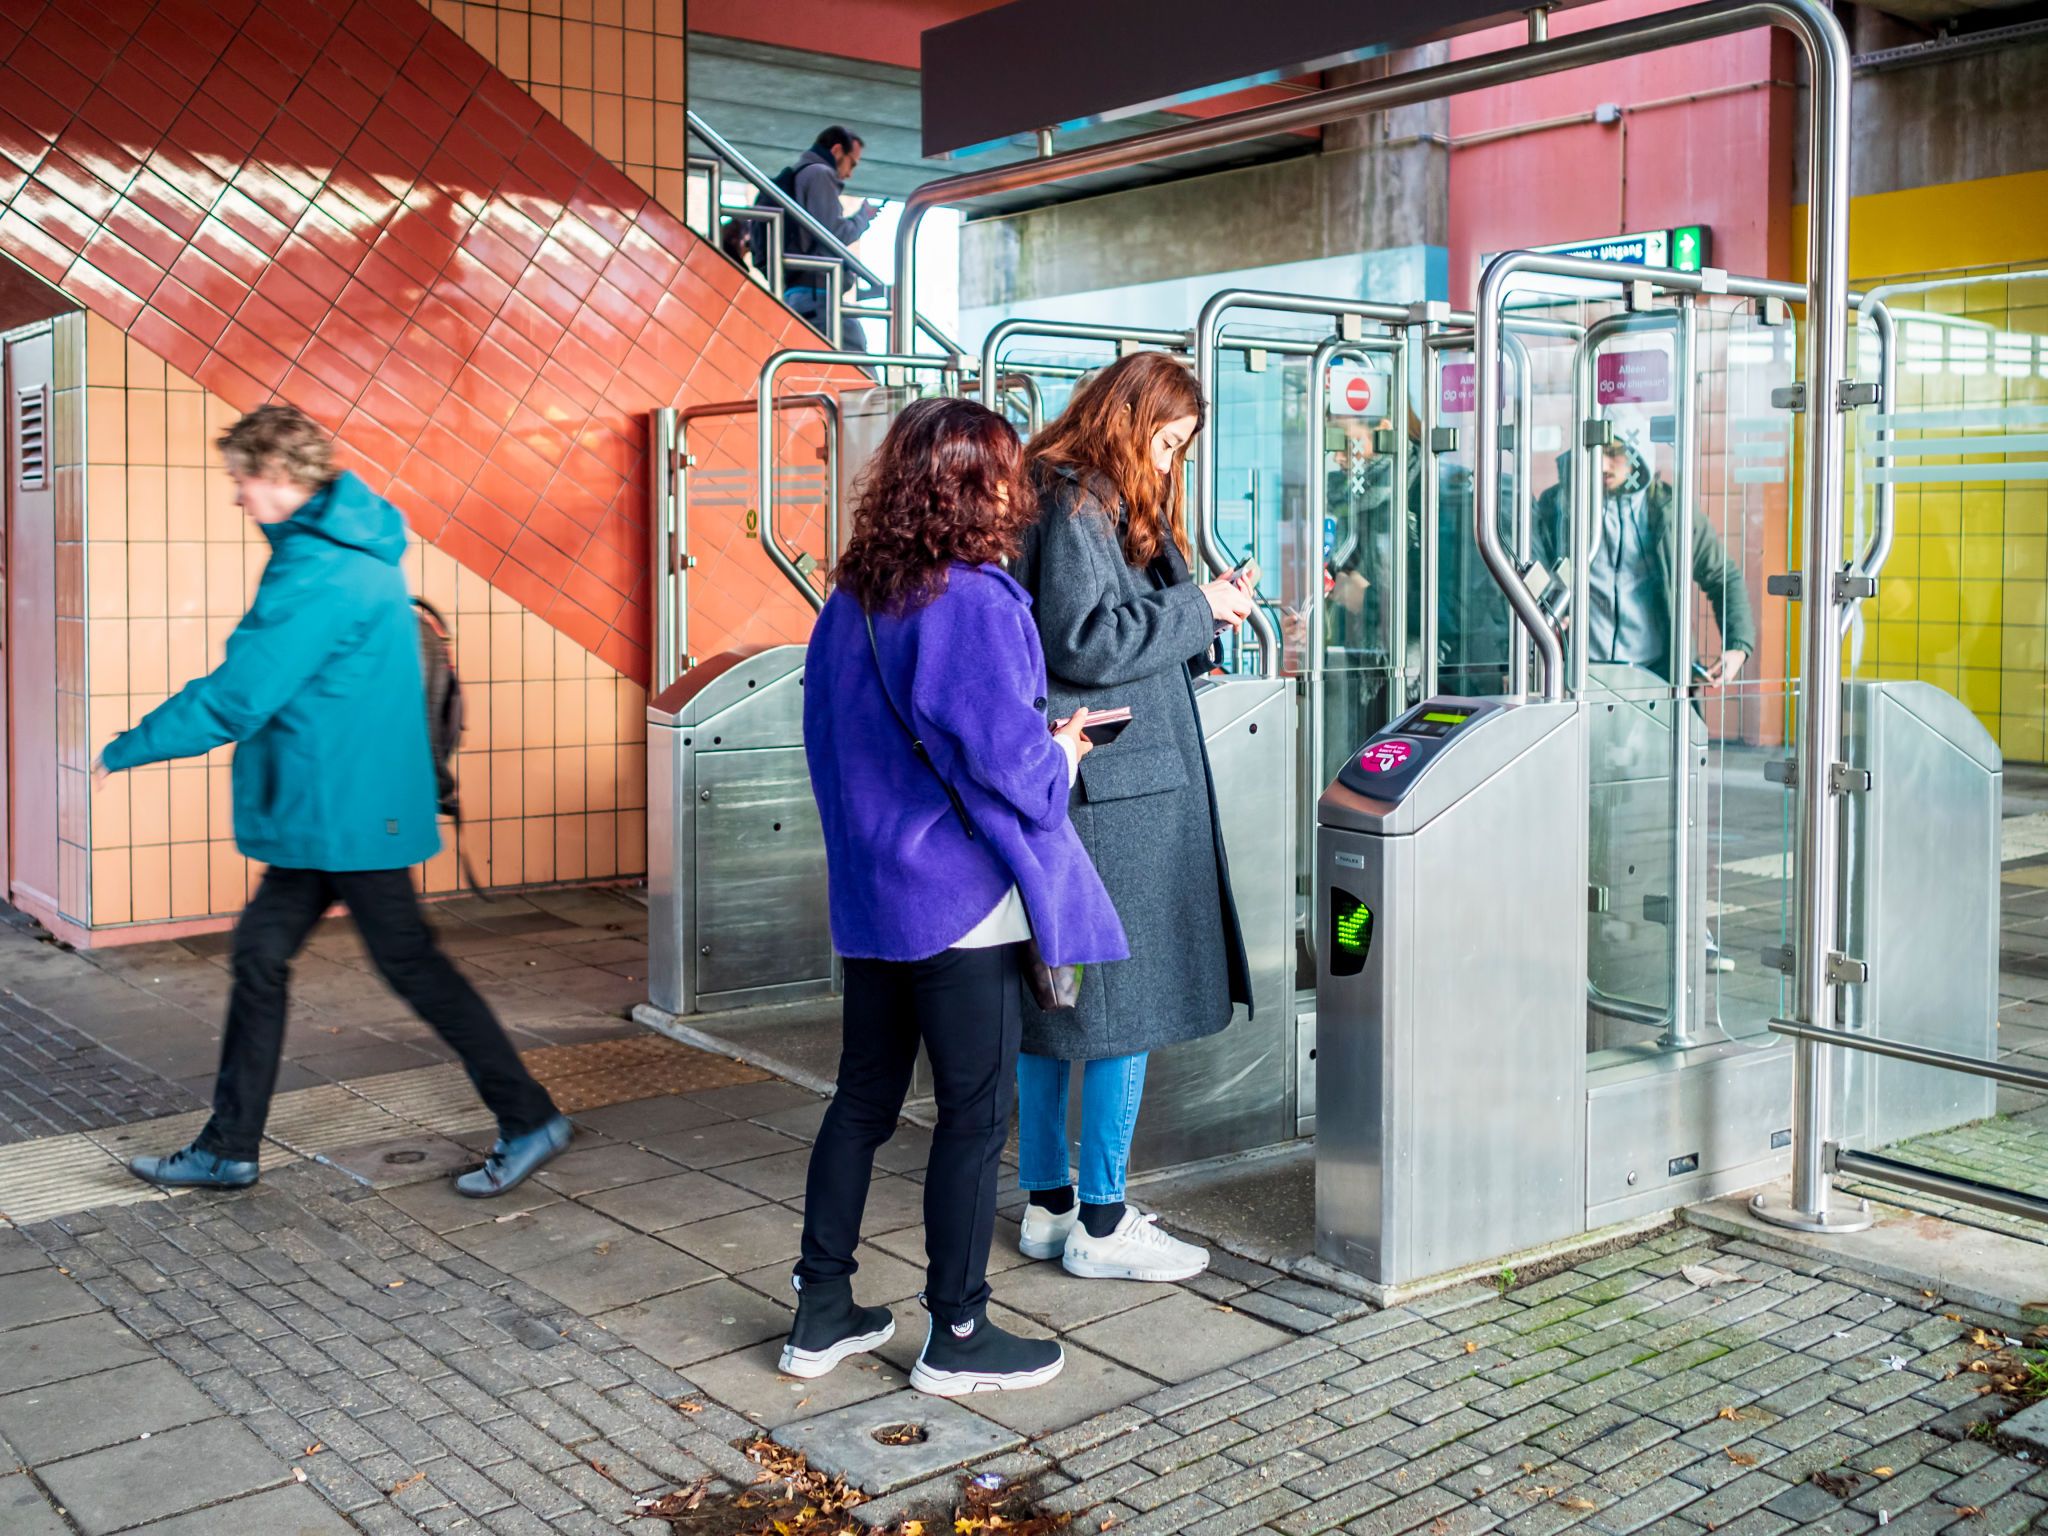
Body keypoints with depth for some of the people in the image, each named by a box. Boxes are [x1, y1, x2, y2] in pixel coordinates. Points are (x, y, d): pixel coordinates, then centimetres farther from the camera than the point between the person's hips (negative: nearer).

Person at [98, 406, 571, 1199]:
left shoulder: (318, 574, -21)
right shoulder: (353, 545, 11)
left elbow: (234, 698, -20)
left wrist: (126, 749, -9)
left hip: (351, 810, -10)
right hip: (326, 811, 10)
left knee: (409, 964, -1)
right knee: (260, 953, 12)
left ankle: (529, 1120, 11)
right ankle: (227, 1149, 21)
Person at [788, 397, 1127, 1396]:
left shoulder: (848, 603, 6)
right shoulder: (977, 604, -18)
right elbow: (1009, 767, -19)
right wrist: (1064, 754, 1)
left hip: (869, 893, 8)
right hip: (962, 899, -7)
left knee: (863, 1098, 17)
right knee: (975, 1116, 6)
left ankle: (822, 1313, 25)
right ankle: (956, 1337, 17)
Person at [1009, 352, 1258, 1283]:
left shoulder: (1111, 504, 19)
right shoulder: (1076, 504, -12)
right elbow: (1083, 643, -20)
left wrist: (1201, 625, 9)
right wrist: (1196, 607, -11)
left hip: (1086, 785, 11)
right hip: (1109, 788, -11)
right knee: (1121, 999, -3)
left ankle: (1048, 1205, 23)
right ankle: (1101, 1225, 6)